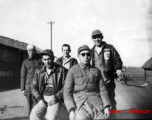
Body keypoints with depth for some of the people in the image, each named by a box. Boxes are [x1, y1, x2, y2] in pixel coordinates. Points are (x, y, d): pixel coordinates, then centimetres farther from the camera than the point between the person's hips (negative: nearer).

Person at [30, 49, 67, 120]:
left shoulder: (61, 70, -1)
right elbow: (34, 87, 8)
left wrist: (56, 97, -15)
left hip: (55, 98, -3)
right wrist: (39, 99, -7)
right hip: (42, 98, 3)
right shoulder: (38, 71, 10)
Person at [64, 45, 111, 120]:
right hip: (79, 105, -2)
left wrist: (107, 107, -4)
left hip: (97, 105, 2)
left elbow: (102, 90, 9)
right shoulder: (72, 71, 4)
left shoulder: (96, 71, 11)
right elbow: (67, 92, -1)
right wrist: (71, 110, -13)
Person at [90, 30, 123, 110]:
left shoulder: (110, 48, -1)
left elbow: (117, 60, 0)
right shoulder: (92, 51, 11)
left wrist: (118, 69, -18)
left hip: (108, 80, -3)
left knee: (111, 100, 5)